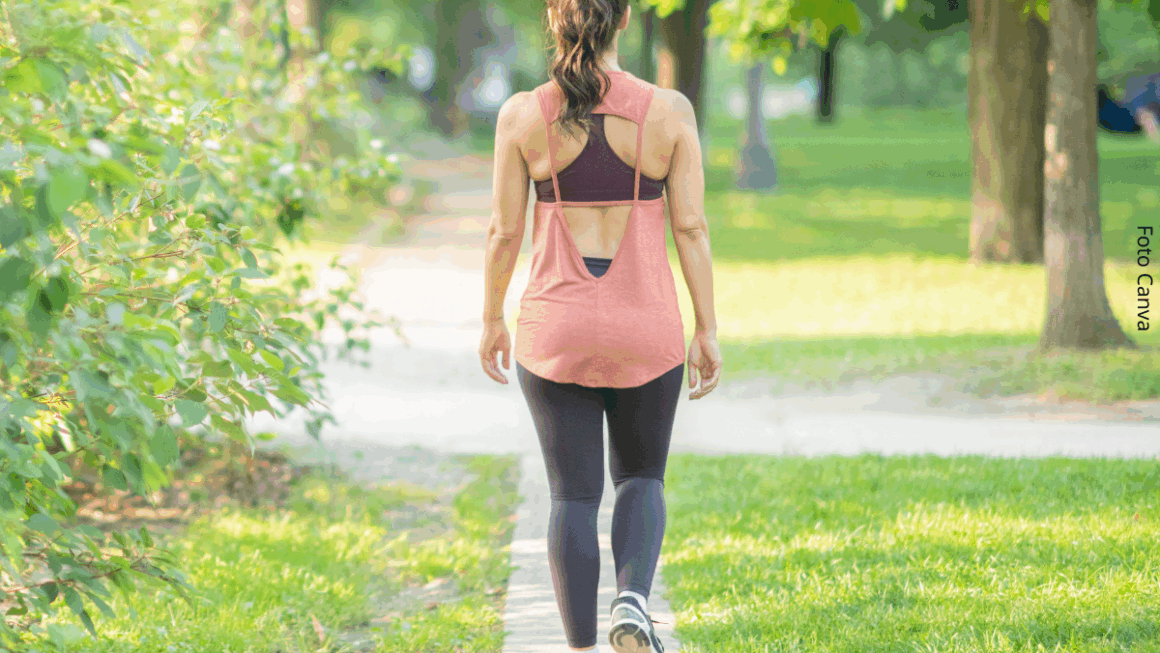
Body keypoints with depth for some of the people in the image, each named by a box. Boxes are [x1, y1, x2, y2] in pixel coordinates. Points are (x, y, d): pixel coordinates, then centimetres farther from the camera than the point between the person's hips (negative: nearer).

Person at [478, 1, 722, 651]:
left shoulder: (524, 115, -6)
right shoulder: (669, 110, -6)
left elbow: (504, 232, -2)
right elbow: (692, 227, -5)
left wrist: (493, 319, 12)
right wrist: (708, 330, 3)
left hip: (557, 329, 0)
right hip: (646, 328, 0)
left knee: (574, 494, 8)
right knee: (641, 477, 19)